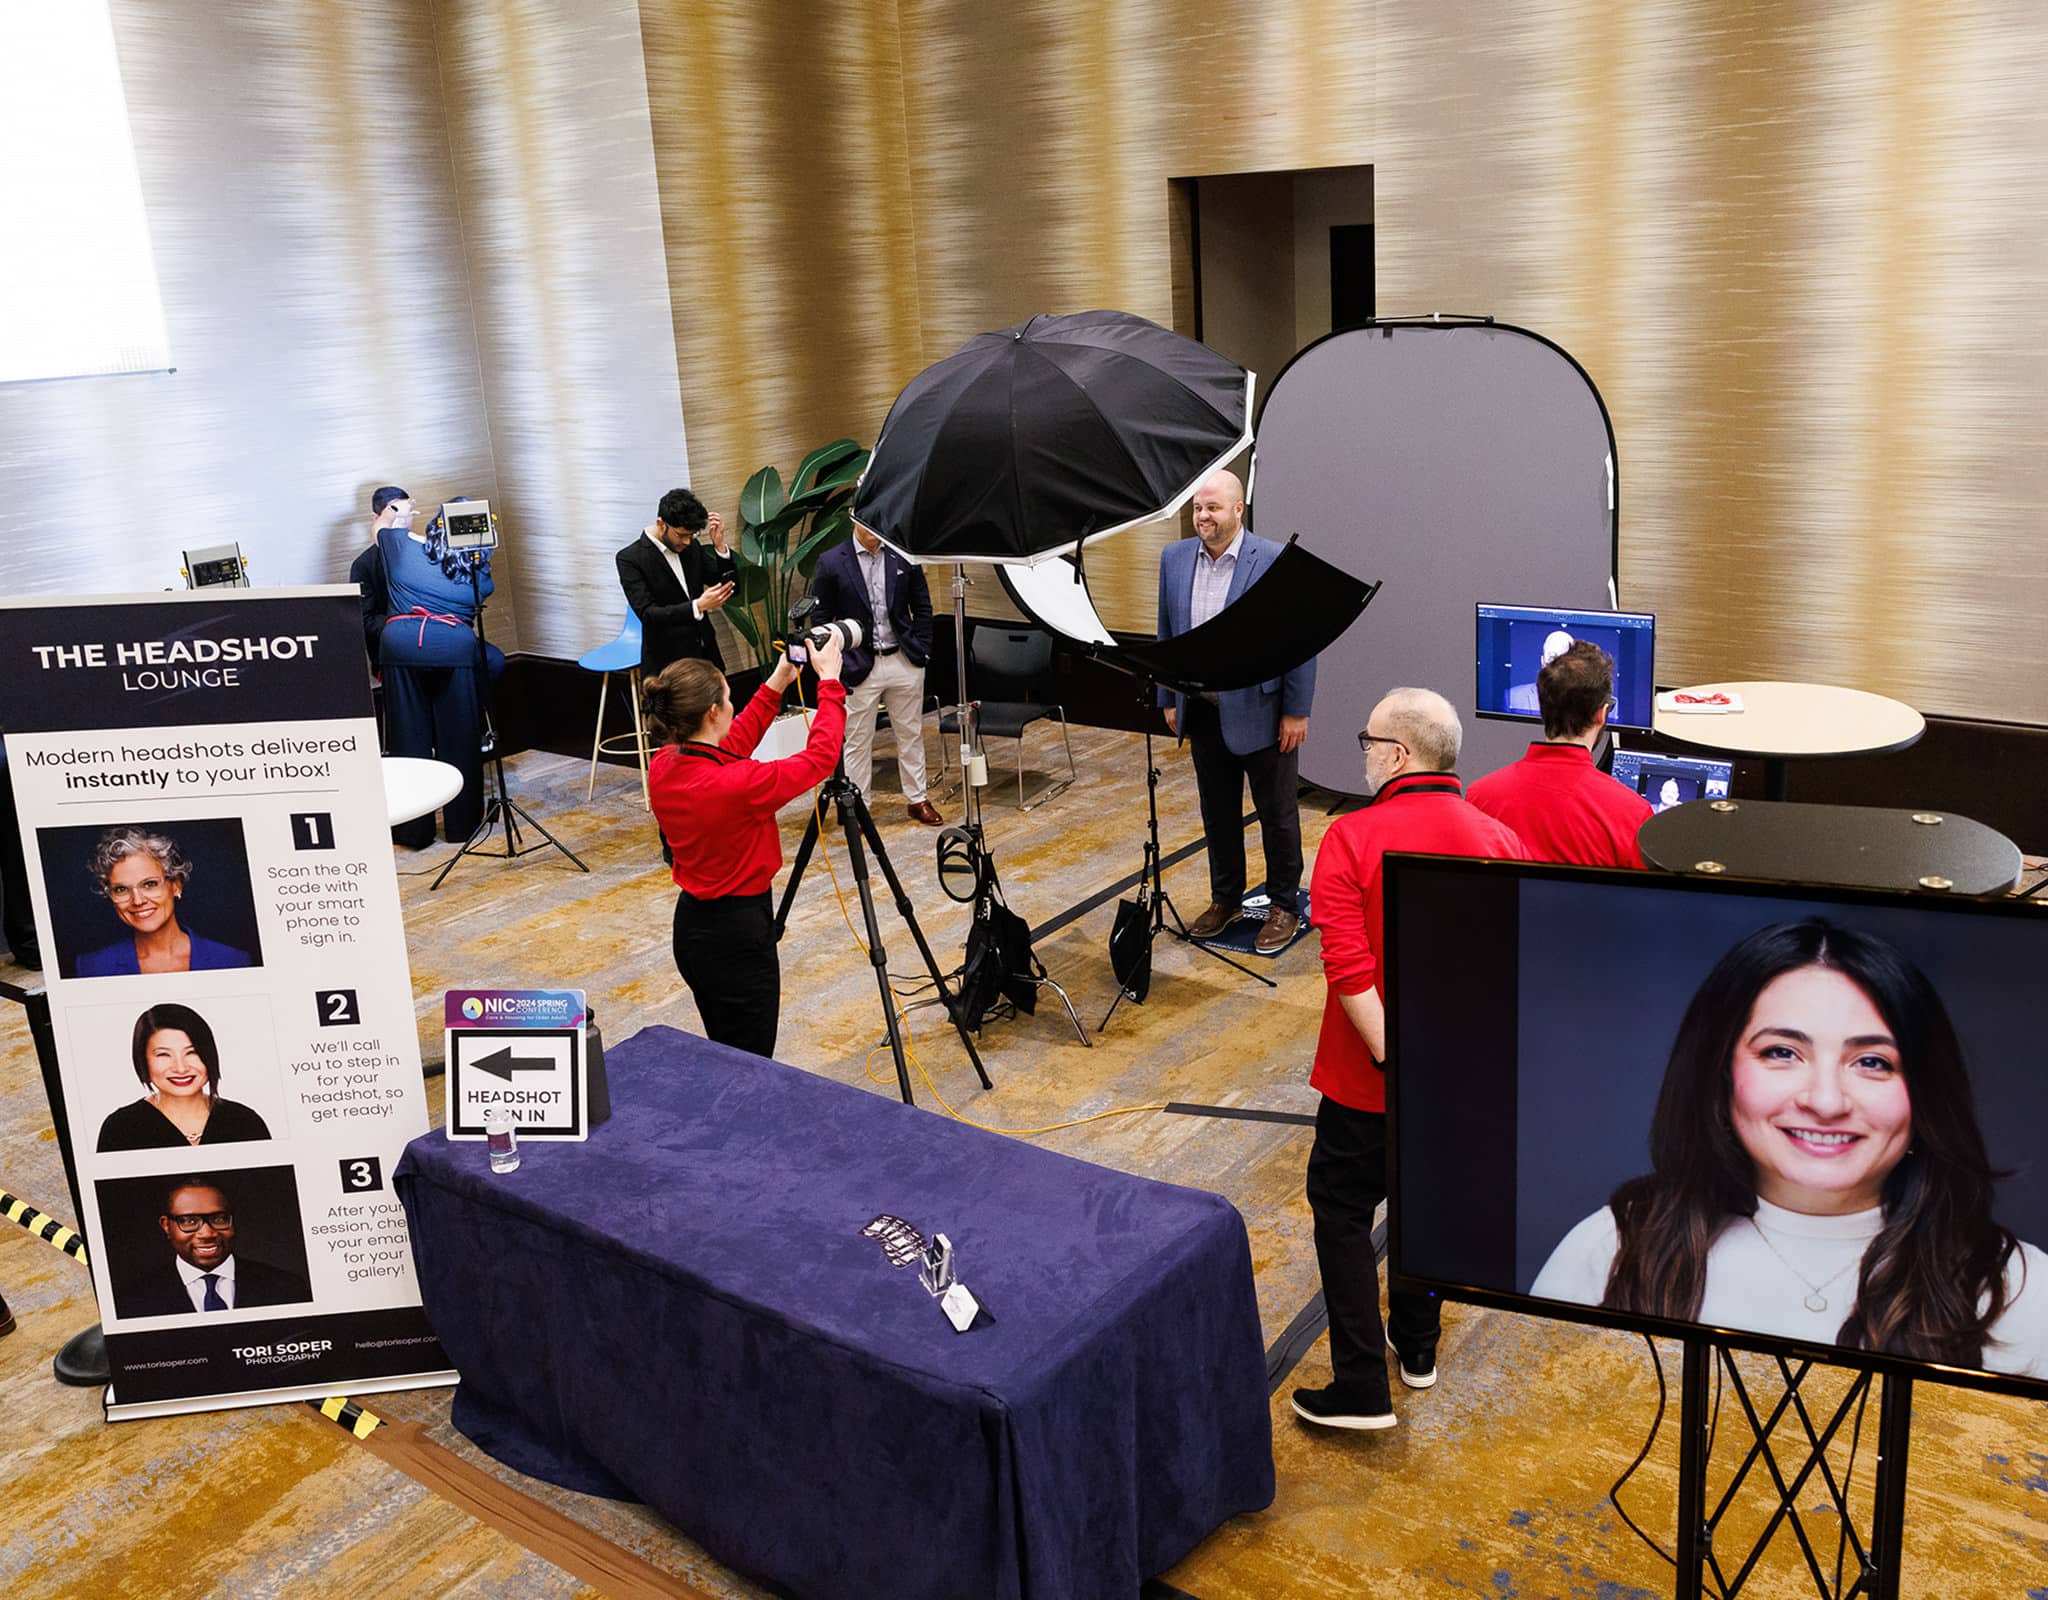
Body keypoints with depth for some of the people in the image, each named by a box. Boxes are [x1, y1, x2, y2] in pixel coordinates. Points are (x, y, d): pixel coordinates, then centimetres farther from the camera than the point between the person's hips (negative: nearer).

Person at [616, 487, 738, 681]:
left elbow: (730, 588, 6)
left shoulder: (691, 547, 7)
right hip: (666, 666, -5)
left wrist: (719, 545, -9)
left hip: (705, 657, 5)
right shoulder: (629, 559, -10)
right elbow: (647, 613, -19)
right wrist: (698, 606, -32)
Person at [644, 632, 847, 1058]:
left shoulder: (662, 767, -5)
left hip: (691, 926, 8)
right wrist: (829, 683, -3)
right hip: (737, 933, -8)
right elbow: (820, 757, -15)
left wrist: (776, 685, 14)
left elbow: (728, 750, 14)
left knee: (723, 1056, 22)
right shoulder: (736, 784, -27)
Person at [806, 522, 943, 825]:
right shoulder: (831, 562, -5)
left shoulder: (904, 556, 1)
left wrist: (921, 651, 2)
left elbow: (922, 607, 9)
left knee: (911, 734, 13)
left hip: (904, 662, 2)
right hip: (859, 667, -2)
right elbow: (821, 618, -2)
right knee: (857, 741, 5)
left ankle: (917, 800, 25)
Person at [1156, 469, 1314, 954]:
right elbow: (1166, 634, 11)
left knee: (1278, 815, 8)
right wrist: (1169, 700, 9)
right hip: (1203, 710, 5)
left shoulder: (1277, 561, -13)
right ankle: (1226, 900, 31)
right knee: (1218, 813, 16)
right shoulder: (1175, 559, 3)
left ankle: (1284, 908, 22)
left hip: (1261, 711, -5)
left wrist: (1296, 712, -12)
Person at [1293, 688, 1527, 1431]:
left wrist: (1390, 1056, -22)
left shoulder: (1352, 839, -17)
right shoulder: (1500, 841, -4)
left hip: (1369, 1077, -5)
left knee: (1342, 1210, 8)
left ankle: (1361, 1388, 7)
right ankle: (1416, 1343, 38)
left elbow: (1349, 968, -26)